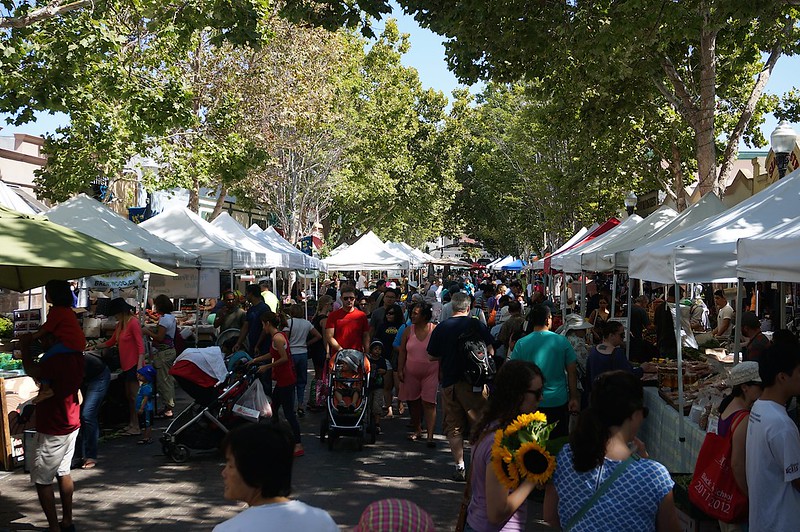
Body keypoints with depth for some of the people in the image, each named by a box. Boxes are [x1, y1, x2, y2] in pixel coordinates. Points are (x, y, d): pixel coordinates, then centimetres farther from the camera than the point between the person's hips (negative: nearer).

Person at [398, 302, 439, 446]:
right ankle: (417, 430, 28)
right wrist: (400, 370, 1)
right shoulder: (408, 330, 2)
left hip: (430, 372, -3)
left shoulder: (435, 330, -6)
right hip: (411, 372, 4)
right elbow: (402, 352, 6)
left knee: (429, 403, -9)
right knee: (413, 402, 11)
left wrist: (441, 372, -2)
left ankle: (430, 436, -9)